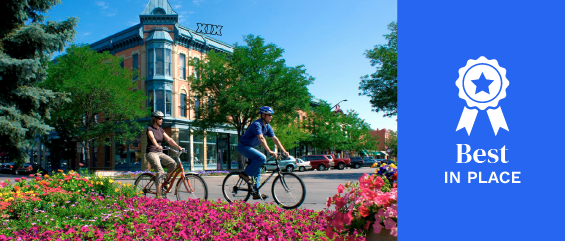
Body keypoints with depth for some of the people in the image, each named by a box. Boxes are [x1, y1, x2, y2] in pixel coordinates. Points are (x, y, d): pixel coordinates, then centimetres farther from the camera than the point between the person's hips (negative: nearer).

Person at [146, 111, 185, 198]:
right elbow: (152, 138, -27)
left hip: (160, 153, 6)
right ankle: (158, 195, -23)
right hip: (151, 153, -6)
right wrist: (157, 146, -48)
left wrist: (178, 147, -8)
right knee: (160, 171, -25)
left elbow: (169, 139, 6)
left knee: (173, 163, -20)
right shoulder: (149, 128, -7)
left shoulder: (161, 129, 13)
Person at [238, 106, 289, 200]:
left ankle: (256, 193, 13)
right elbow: (261, 138, -35)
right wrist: (270, 151, -42)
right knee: (262, 158, -27)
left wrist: (284, 151, -4)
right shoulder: (256, 124, -23)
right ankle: (245, 174, -14)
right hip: (243, 146, -9)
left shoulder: (267, 126, 4)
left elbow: (274, 139, 3)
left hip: (250, 147, 9)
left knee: (257, 170, 7)